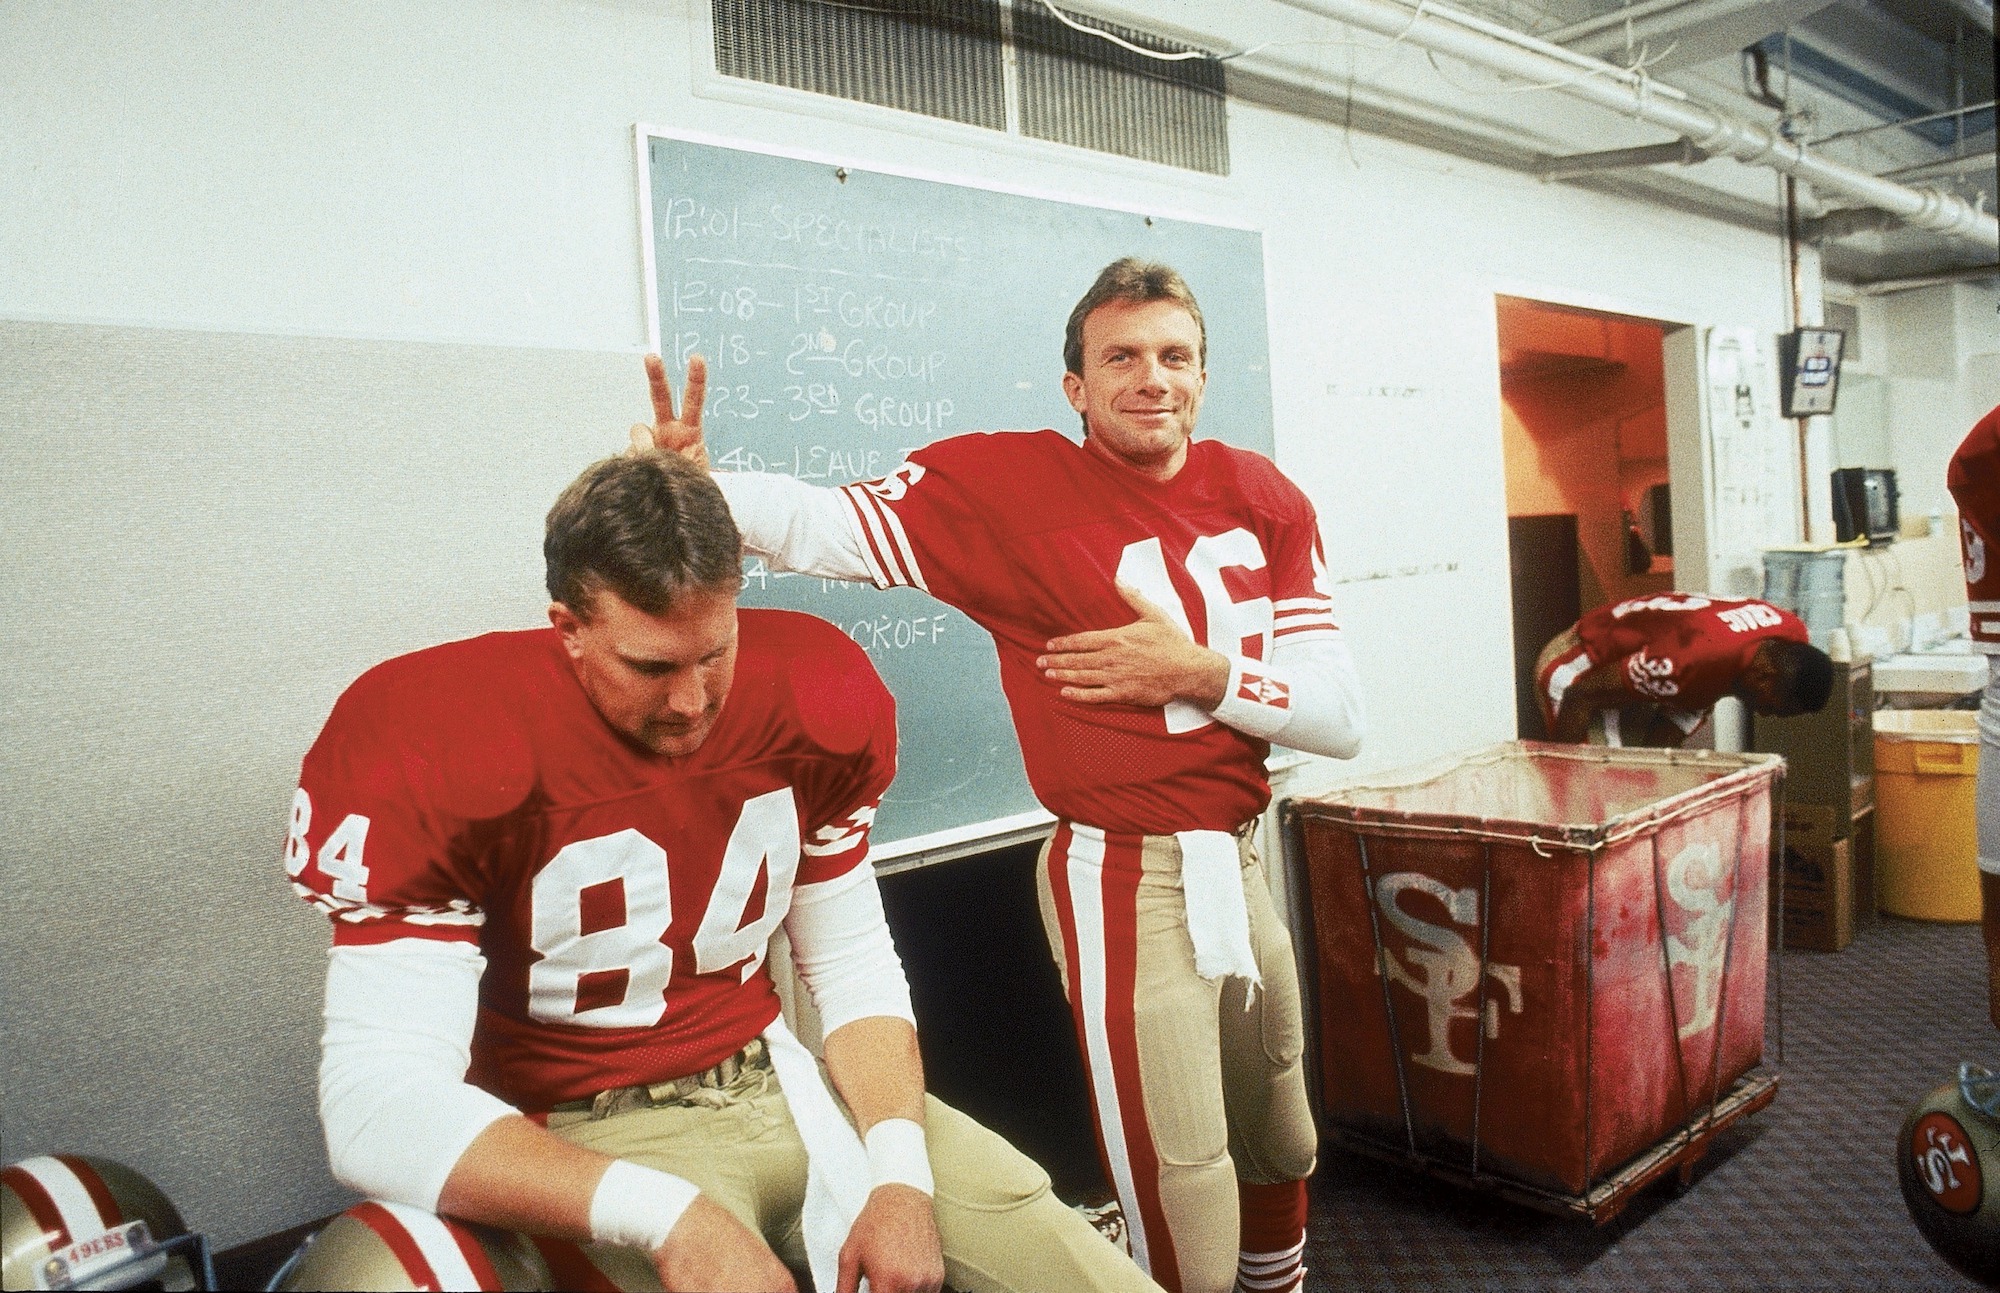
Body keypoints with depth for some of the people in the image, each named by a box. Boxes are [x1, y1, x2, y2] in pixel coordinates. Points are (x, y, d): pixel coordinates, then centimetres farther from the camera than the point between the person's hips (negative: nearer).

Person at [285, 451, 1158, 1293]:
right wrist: (674, 1218, -30)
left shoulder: (808, 696, -6)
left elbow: (855, 969, 4)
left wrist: (902, 1175, -10)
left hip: (782, 1080, 4)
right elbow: (377, 1107, -22)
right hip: (593, 1135, -3)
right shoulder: (436, 751, -19)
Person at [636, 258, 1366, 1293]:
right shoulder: (1013, 486, -11)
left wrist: (1203, 674, -17)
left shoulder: (1261, 498, 1)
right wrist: (701, 488, -37)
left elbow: (1341, 720, -2)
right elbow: (824, 526, -18)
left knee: (1282, 1149, 29)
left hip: (1239, 867, 6)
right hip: (1128, 886, -6)